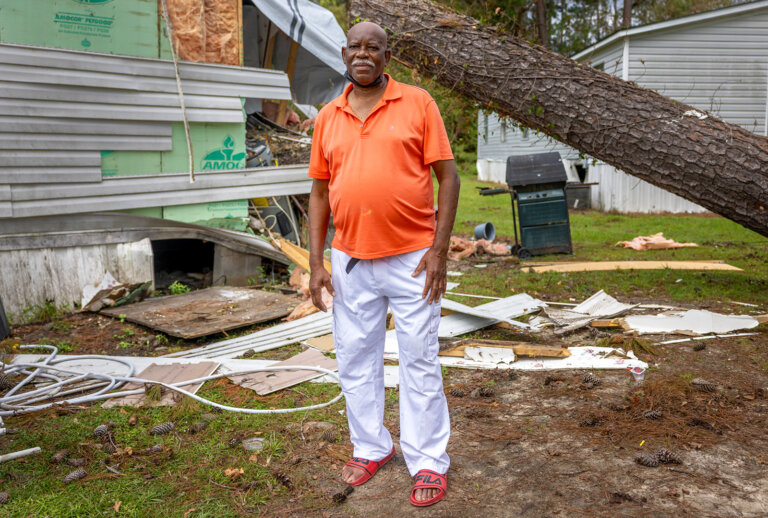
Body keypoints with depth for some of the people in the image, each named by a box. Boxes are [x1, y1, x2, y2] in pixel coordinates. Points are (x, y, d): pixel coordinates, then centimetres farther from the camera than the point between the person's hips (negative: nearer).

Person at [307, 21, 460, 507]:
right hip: (350, 262, 4)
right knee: (356, 361, 13)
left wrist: (439, 249, -11)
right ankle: (371, 447, 33)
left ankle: (428, 462, 19)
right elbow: (320, 193, 11)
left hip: (412, 260, -4)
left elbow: (447, 176, -4)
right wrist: (316, 262, 4)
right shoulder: (328, 117, 8)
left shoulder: (418, 103, -2)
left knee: (420, 363, 5)